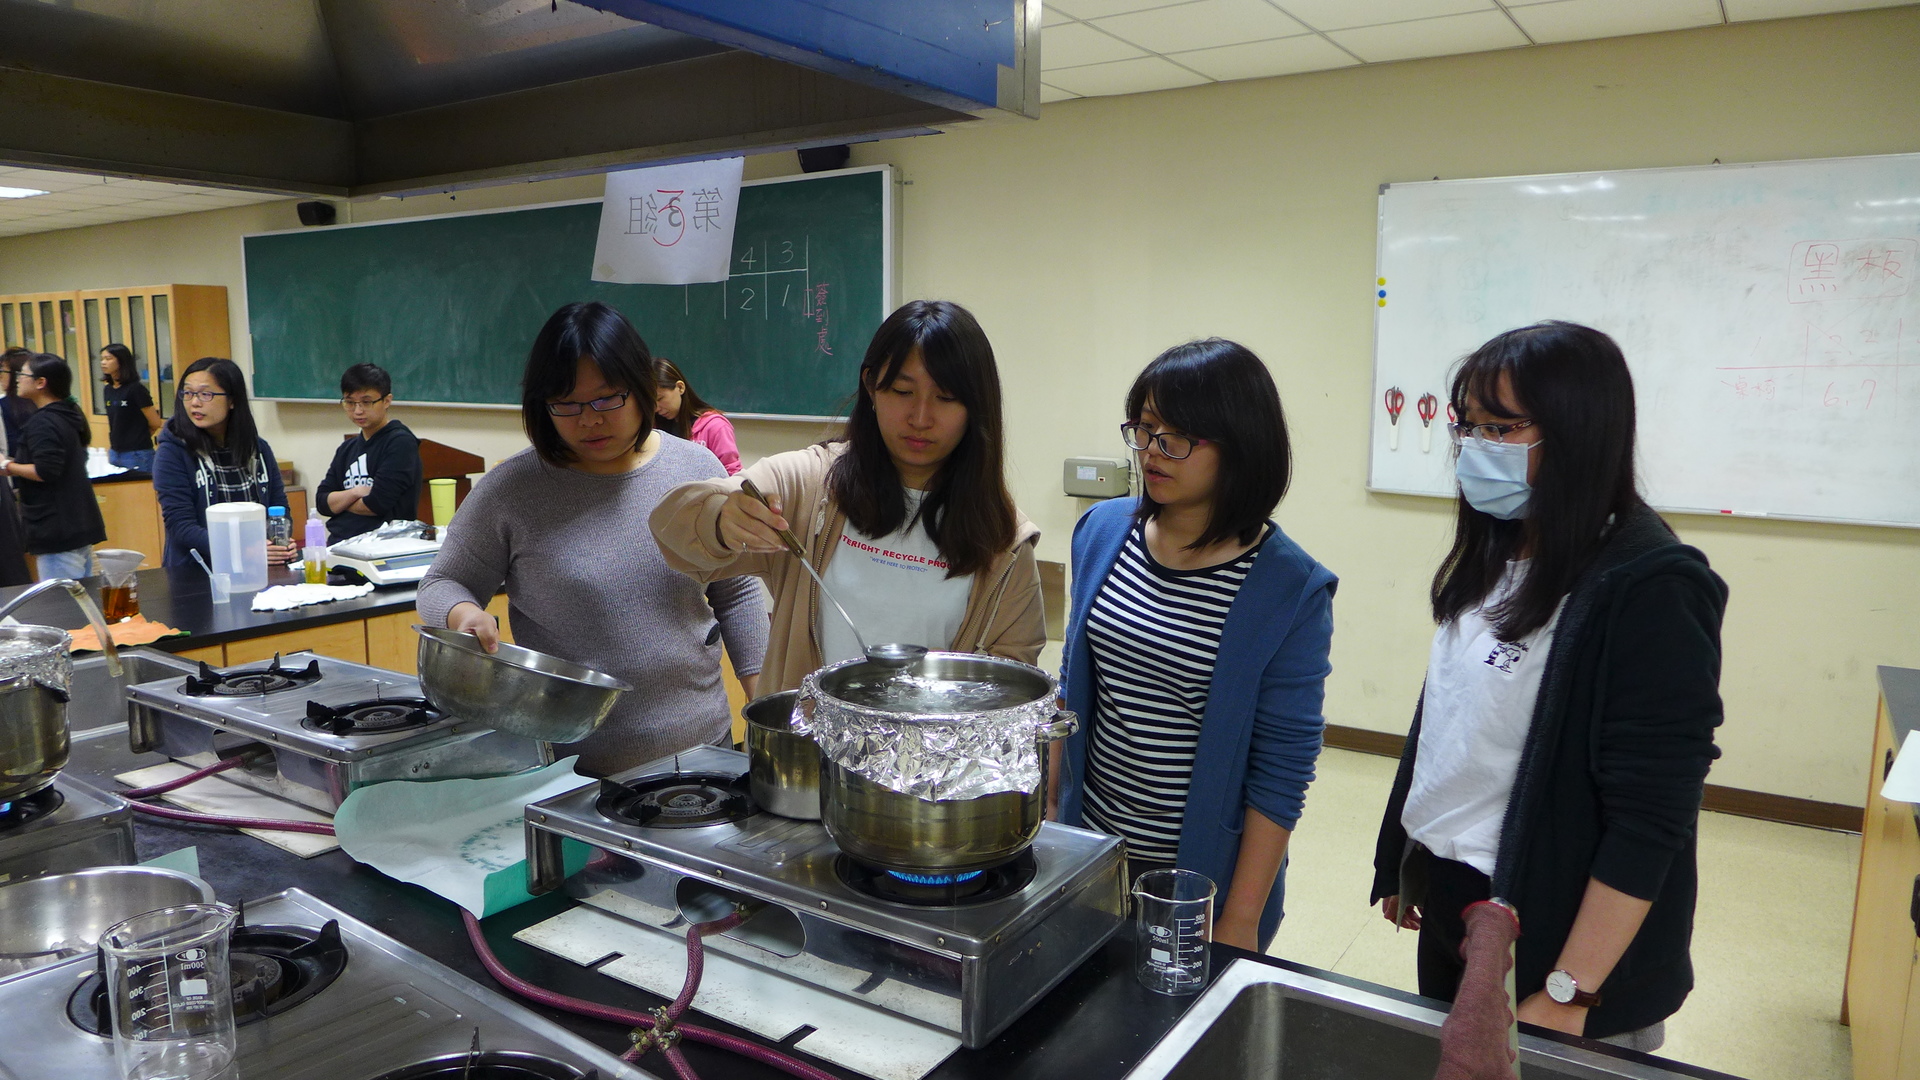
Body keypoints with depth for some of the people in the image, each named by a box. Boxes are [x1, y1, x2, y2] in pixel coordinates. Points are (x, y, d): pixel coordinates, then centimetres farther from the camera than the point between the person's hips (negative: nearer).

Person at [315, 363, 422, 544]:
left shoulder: (401, 442, -5)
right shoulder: (347, 449, 18)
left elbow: (378, 504, -12)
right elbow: (322, 502, 12)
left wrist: (341, 501, 6)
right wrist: (354, 493, -7)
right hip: (337, 542, 6)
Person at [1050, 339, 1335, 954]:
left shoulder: (1290, 590, -16)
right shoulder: (1102, 531, -2)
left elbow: (1282, 767, -13)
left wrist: (1242, 919, -12)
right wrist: (1046, 811, 8)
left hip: (1202, 877, -4)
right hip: (1088, 850, 4)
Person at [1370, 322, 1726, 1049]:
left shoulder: (1648, 590, -20)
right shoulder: (1495, 554, 3)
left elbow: (1650, 820, -20)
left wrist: (1569, 995, -19)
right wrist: (1407, 862, 14)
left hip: (1546, 931, -7)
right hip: (1448, 904, 7)